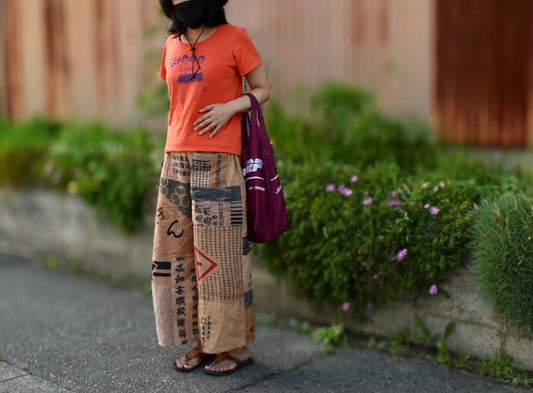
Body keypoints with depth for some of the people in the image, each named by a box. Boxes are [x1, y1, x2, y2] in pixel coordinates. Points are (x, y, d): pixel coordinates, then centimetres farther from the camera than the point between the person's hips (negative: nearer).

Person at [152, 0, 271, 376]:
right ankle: (200, 342, 19)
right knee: (177, 251, 6)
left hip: (217, 161, -6)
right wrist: (174, 146, 15)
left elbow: (263, 90, 2)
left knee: (220, 253, -2)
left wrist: (231, 107, -14)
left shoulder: (234, 38, -2)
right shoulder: (172, 45, 13)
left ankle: (234, 346, 11)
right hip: (176, 161, 6)